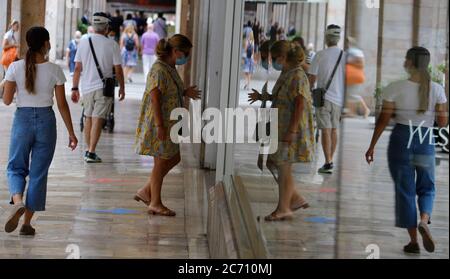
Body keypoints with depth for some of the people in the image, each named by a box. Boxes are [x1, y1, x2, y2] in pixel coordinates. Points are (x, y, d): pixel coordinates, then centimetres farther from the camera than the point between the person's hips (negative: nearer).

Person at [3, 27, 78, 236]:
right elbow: (62, 105, -4)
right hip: (46, 121, 0)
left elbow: (7, 100, -2)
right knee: (38, 173, 8)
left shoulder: (16, 68, -6)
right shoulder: (54, 70, -7)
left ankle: (18, 202, -17)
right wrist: (71, 133, 4)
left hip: (22, 119, 0)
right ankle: (27, 222, 10)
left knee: (16, 167, 14)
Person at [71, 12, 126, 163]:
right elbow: (118, 69, -4)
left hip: (86, 87, 4)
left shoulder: (83, 43, 1)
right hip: (103, 87, -3)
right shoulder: (112, 45, -7)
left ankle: (88, 150, 25)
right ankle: (91, 153, -7)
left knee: (88, 118, 18)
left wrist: (75, 88, 8)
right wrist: (122, 88, 8)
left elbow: (77, 68, 2)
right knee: (98, 119, -3)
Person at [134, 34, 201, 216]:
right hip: (159, 123, -10)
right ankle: (155, 203, 11)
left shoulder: (171, 69, 11)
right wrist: (160, 125, -26)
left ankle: (146, 192, 22)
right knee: (162, 161, -1)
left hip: (168, 123, 10)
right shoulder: (159, 70, -19)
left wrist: (185, 93, 11)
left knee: (173, 158, 15)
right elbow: (155, 98, -23)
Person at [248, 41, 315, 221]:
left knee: (283, 167, -2)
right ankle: (296, 199, 21)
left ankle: (283, 209, 8)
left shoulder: (297, 76, -17)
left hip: (291, 129, -10)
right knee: (272, 163, 13)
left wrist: (291, 131, -25)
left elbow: (300, 104, -22)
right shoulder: (286, 74, 12)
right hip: (280, 128, 10)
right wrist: (263, 97, 17)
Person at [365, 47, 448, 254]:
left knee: (405, 190, 9)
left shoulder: (395, 88, -9)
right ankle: (424, 221, -10)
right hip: (426, 141, 1)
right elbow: (443, 122, -2)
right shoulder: (437, 89, -3)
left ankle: (413, 240, 11)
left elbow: (384, 120, -7)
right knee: (427, 187, 19)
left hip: (401, 139, -1)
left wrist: (372, 146, 1)